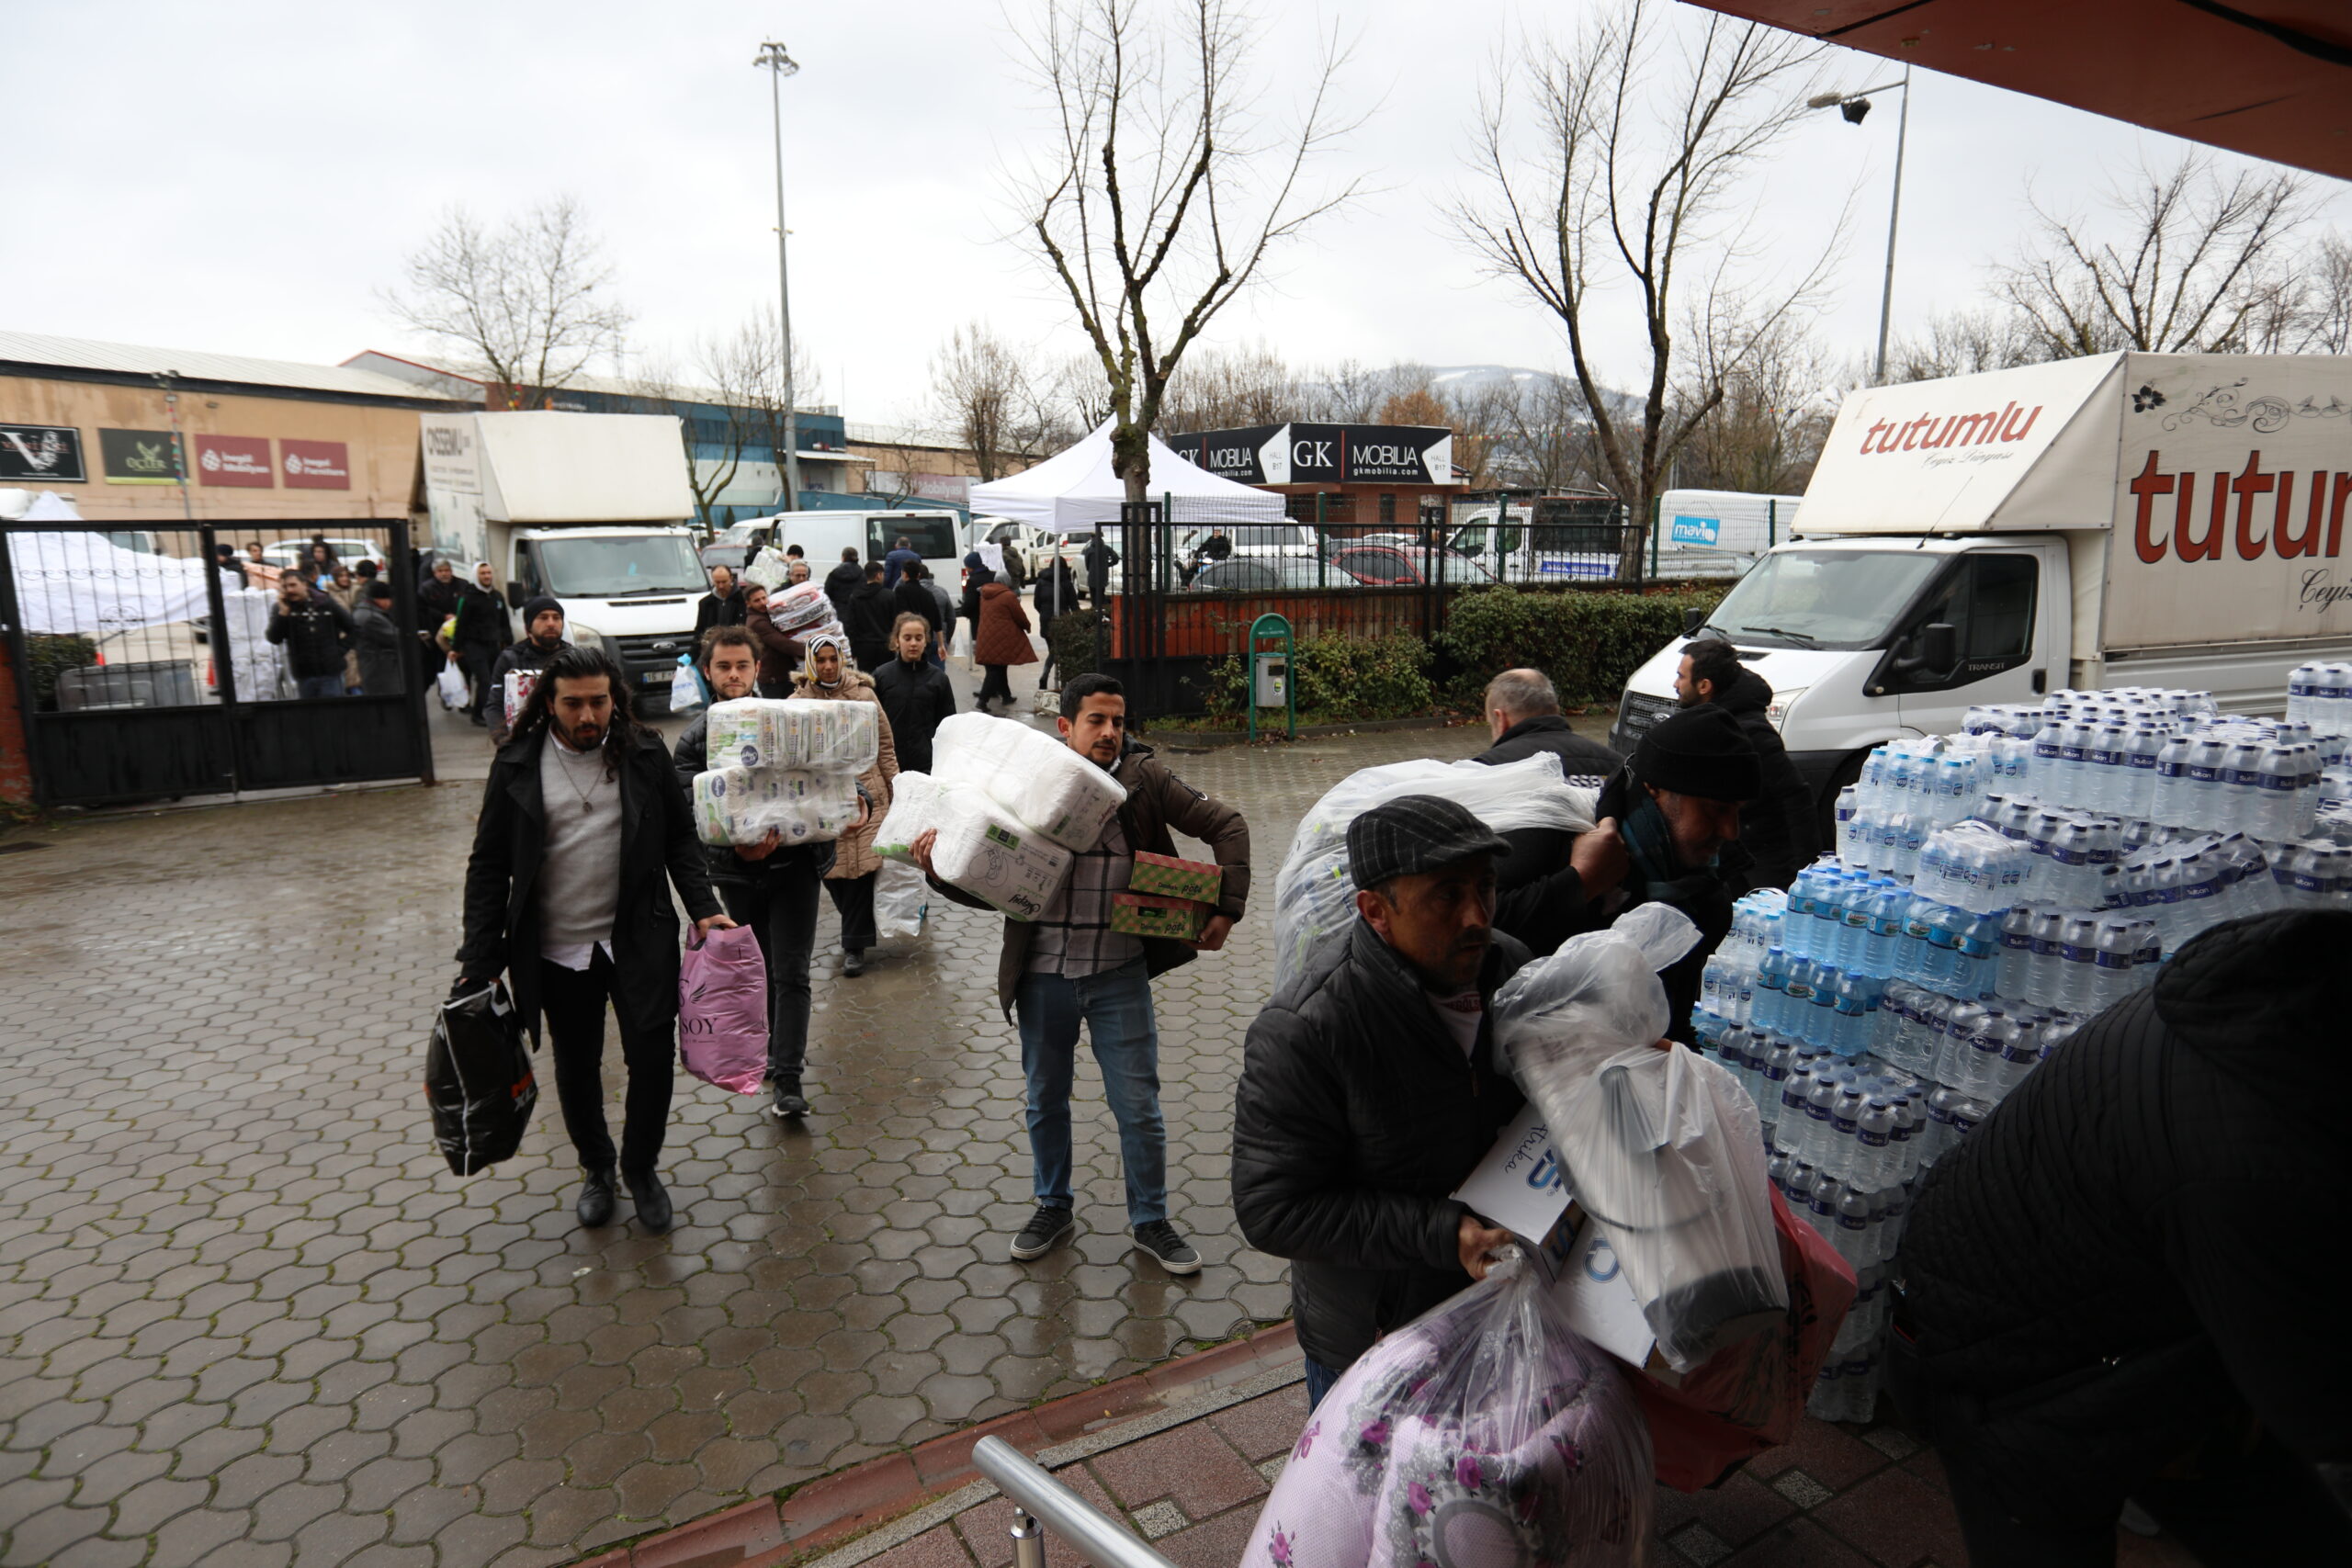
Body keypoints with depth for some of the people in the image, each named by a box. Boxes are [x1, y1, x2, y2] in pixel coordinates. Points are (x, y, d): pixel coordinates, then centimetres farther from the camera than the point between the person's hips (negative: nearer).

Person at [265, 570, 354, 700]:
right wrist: (283, 613, -19)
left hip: (331, 672, -1)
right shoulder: (280, 609, 2)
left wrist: (341, 648, 3)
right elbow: (274, 638, -11)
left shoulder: (325, 603, 2)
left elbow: (352, 626, 10)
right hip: (304, 675, 1)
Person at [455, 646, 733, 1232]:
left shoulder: (645, 755, -3)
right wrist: (479, 959, -5)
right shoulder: (516, 766, -4)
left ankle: (641, 1166, 23)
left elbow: (680, 838, 4)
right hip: (557, 951, 1)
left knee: (653, 1057, -3)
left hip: (638, 941, -1)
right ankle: (596, 1167, 37)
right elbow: (489, 866, -1)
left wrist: (704, 909, -9)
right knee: (576, 1068, 14)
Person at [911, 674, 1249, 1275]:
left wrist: (1226, 908, -10)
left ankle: (1151, 1220, 30)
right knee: (1045, 1101, 18)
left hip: (1119, 976, -1)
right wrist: (941, 869, -19)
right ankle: (1054, 1209, 40)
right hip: (1043, 976, 1)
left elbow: (1226, 825, -1)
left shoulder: (1144, 780, -6)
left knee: (1139, 1107, 8)